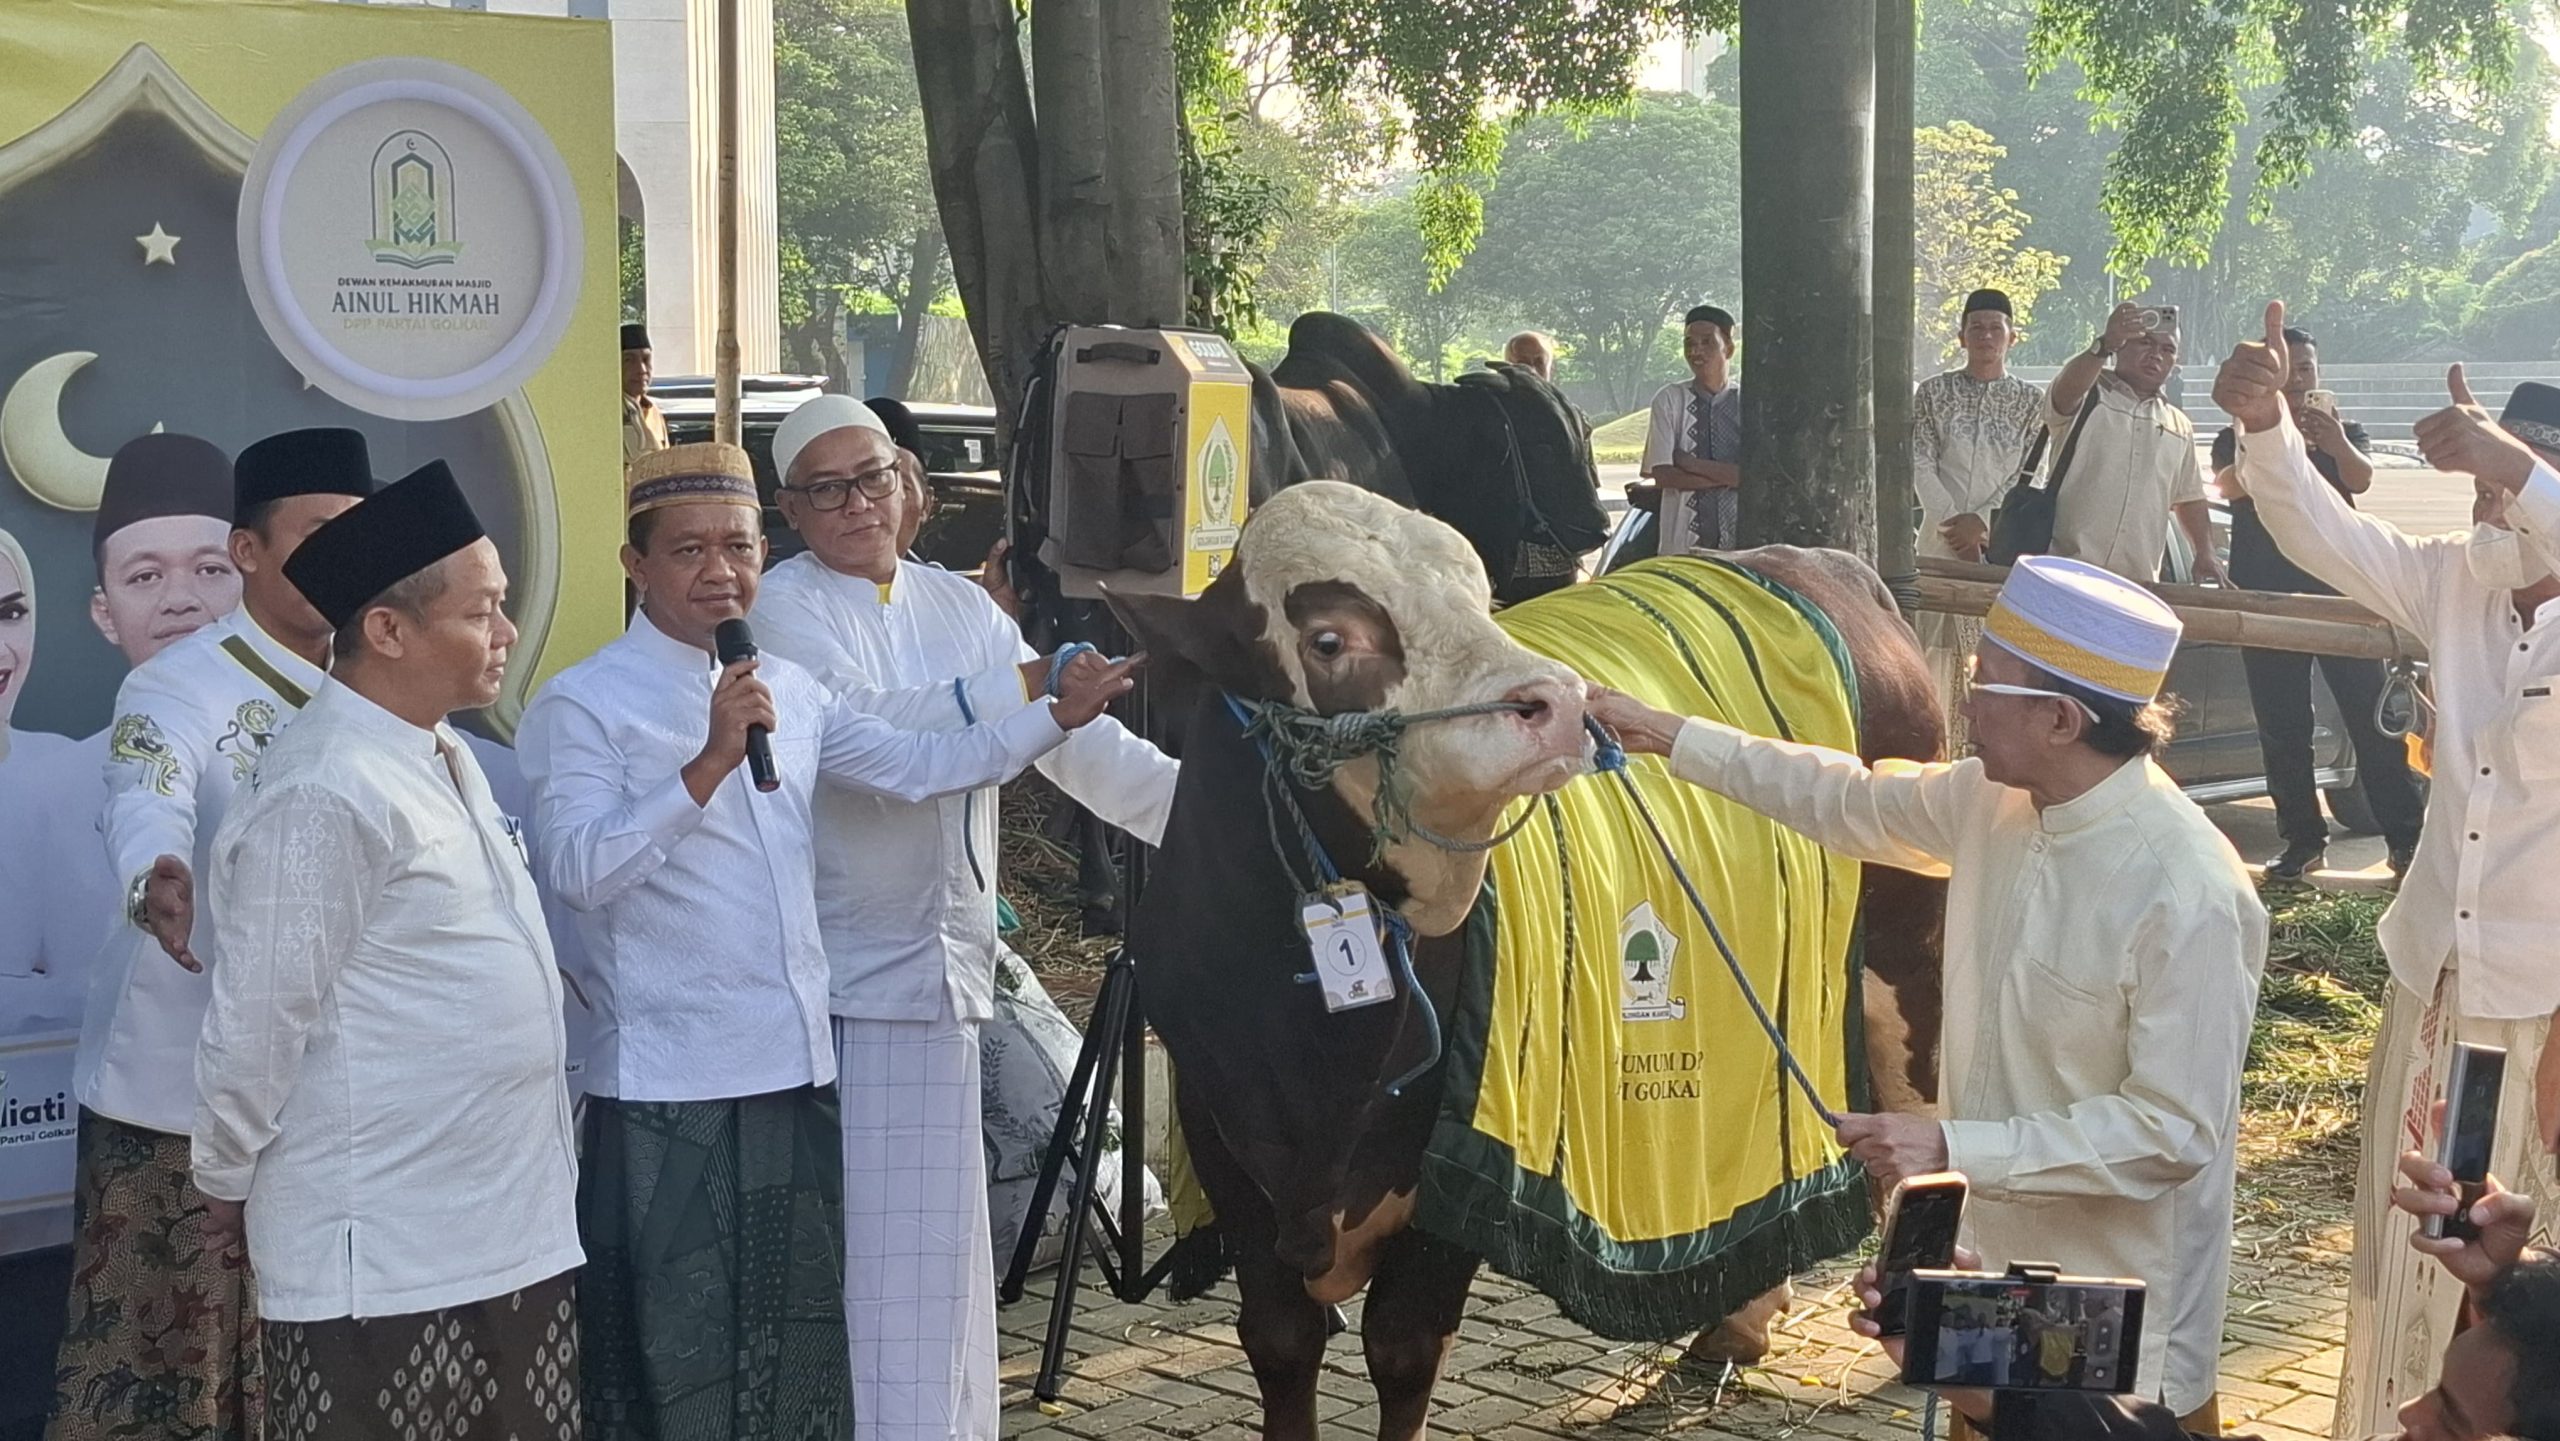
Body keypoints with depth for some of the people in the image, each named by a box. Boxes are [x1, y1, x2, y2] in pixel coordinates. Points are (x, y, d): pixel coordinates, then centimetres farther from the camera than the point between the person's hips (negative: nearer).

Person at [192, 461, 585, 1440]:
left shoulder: (447, 759, 11)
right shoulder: (322, 793, -19)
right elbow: (258, 1019, -14)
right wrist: (226, 1183, -3)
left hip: (515, 1229, 9)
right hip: (382, 1253, -9)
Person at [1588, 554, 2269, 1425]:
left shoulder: (2191, 896, -26)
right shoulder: (1996, 802, -4)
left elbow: (2174, 1130, -24)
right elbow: (1852, 803, 14)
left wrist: (1953, 1148, -27)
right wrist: (1668, 736, 14)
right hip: (1995, 1257, 7)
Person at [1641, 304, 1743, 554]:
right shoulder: (1670, 400, 2)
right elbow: (1662, 475, -6)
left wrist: (1689, 462, -10)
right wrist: (1728, 476, -10)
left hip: (1743, 543, 1)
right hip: (1683, 543, -1)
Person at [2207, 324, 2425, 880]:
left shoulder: (2344, 432, 9)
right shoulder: (2239, 438, 7)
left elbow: (2361, 479, -13)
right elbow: (2230, 483, -16)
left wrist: (2338, 445, -37)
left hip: (2338, 591, 0)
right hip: (2266, 596, 0)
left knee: (2372, 716, -7)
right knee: (2281, 727, 0)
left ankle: (2406, 838, -6)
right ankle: (2303, 840, 7)